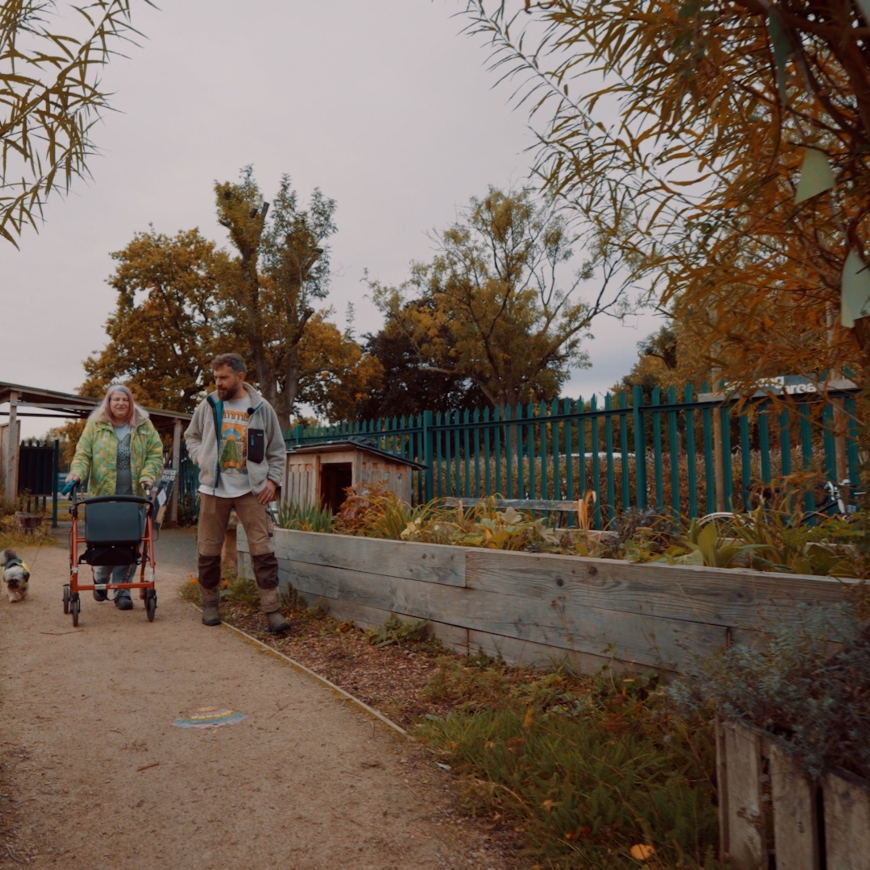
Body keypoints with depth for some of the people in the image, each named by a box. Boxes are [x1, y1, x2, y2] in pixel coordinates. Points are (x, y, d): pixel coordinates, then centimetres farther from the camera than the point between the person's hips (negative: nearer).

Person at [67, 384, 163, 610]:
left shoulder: (144, 425, 9)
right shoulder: (95, 425, 8)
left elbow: (156, 453, 7)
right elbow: (82, 454, 5)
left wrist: (148, 475, -8)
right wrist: (77, 472, -12)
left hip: (133, 496, 0)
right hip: (103, 495, 0)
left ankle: (122, 591, 8)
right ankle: (100, 579, 31)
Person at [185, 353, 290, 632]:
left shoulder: (262, 409, 1)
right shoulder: (208, 405, 4)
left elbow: (277, 451, 7)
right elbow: (191, 437, 18)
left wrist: (273, 480, -3)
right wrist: (201, 459, 0)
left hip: (251, 490, -2)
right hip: (214, 488, 2)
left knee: (263, 549, -6)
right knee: (208, 550, 8)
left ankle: (272, 609, -3)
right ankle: (210, 604, 25)